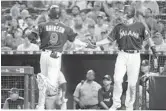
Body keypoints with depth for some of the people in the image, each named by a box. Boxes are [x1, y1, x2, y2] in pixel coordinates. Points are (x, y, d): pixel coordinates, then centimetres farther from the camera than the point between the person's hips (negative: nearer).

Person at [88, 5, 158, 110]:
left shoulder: (140, 26, 3)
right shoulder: (119, 27, 10)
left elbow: (149, 39, 3)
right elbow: (109, 39, 12)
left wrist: (155, 55, -2)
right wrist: (96, 44, 0)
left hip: (135, 56, -2)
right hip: (122, 55, 2)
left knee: (132, 83, -1)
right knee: (117, 79, -12)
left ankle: (129, 106, 14)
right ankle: (116, 103, 0)